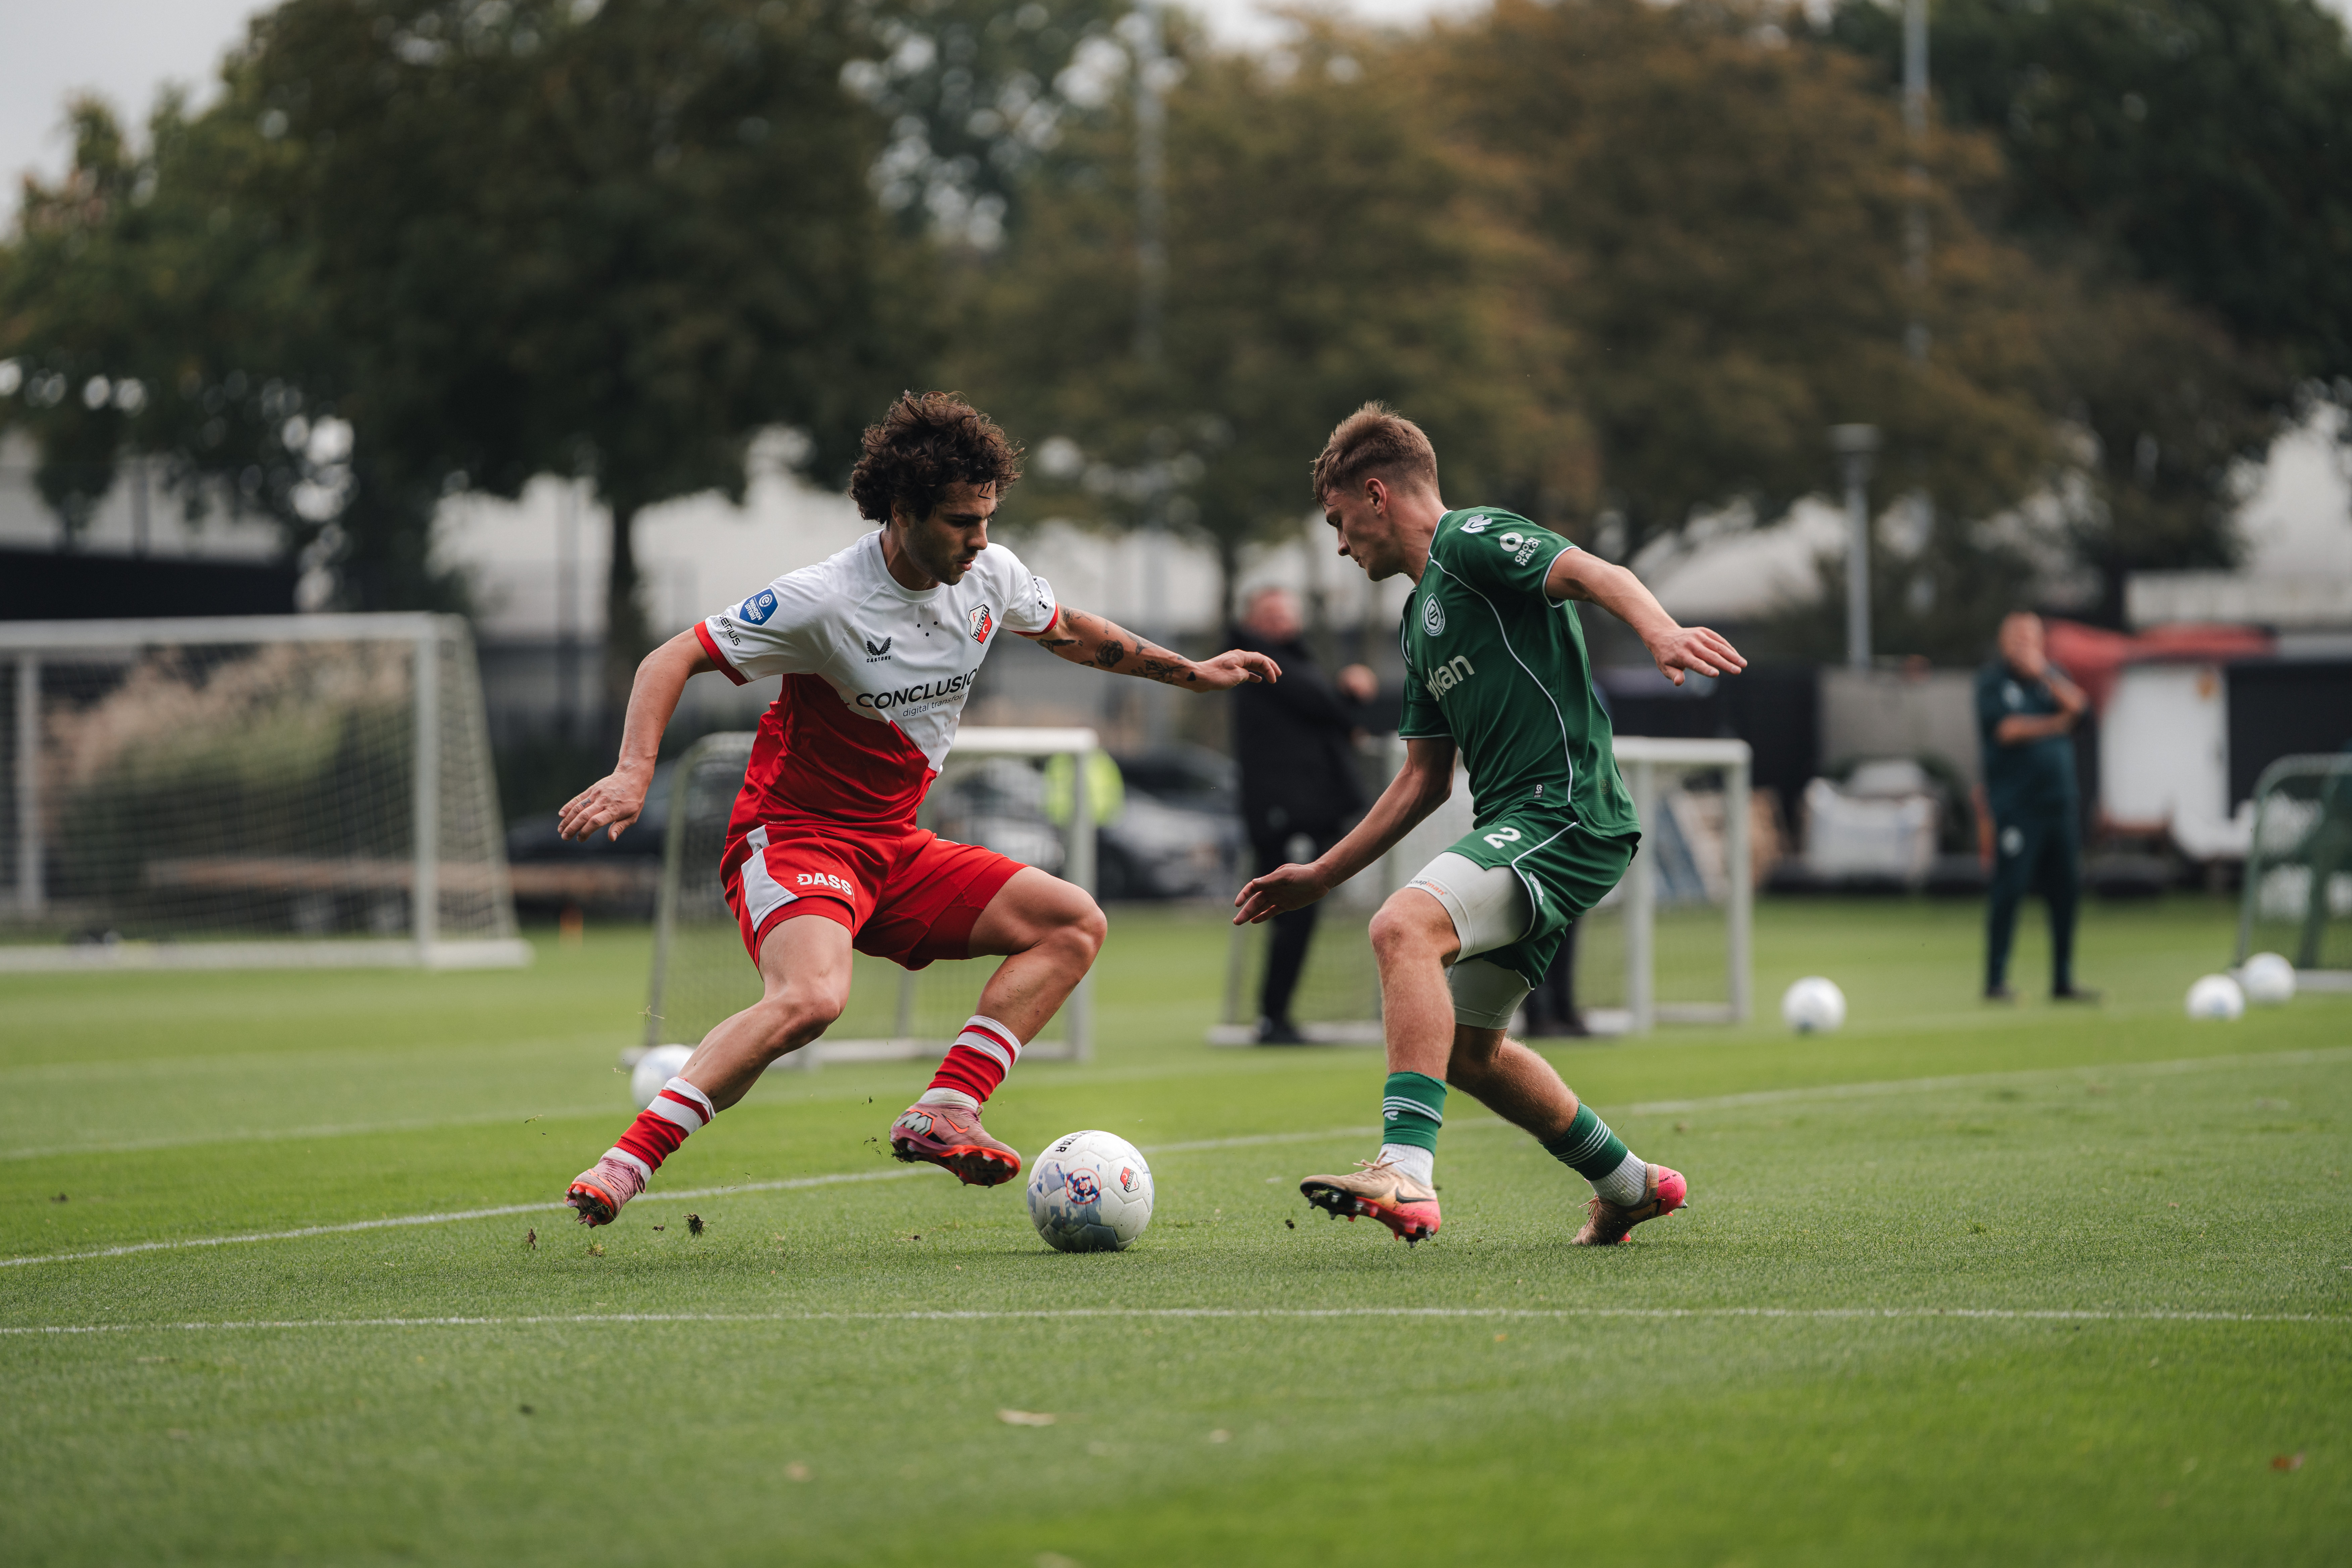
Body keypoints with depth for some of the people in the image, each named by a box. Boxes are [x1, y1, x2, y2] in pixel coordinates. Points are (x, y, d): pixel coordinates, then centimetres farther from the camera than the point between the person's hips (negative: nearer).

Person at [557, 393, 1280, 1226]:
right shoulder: (822, 601, -20)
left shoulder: (989, 576, 0)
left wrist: (1189, 673, 26)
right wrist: (634, 772, -30)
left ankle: (941, 1116, -10)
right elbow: (672, 660, -15)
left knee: (1074, 923, -2)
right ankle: (629, 1163, -33)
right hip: (793, 837, -8)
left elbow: (1067, 631, 24)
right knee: (811, 997, -36)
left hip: (895, 848, 8)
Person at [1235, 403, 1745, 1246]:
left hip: (1568, 812, -10)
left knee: (1404, 926, -30)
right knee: (1467, 1046, 17)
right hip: (1516, 827, 10)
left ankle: (1407, 1171, -40)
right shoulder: (1421, 617, 24)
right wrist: (1321, 875, 28)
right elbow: (1423, 781, 28)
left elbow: (1596, 575, -21)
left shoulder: (1474, 538, -3)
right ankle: (1629, 1186, 33)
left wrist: (1660, 630, -42)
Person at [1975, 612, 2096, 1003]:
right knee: (2009, 890, -9)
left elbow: (2078, 707, -1)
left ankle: (2063, 981, 11)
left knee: (2066, 890, 4)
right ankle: (1996, 981, -4)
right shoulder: (1992, 680, 1)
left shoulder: (2052, 676, 16)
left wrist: (2044, 674, -10)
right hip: (2015, 805, -5)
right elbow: (2005, 728, -12)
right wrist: (2054, 725, -3)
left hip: (2060, 801, 5)